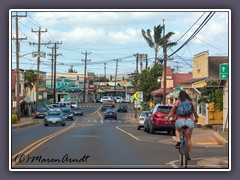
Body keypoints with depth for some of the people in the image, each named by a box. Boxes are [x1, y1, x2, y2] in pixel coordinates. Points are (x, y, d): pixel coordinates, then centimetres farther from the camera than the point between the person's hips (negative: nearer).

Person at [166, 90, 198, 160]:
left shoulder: (177, 102, 8)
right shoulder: (190, 102, 13)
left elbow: (172, 112, 10)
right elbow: (194, 111, 23)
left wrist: (167, 118, 24)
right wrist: (196, 119, 40)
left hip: (180, 120, -1)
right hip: (189, 120, 1)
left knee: (177, 130, 32)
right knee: (189, 139, 11)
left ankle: (178, 141, 6)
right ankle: (188, 154, 10)